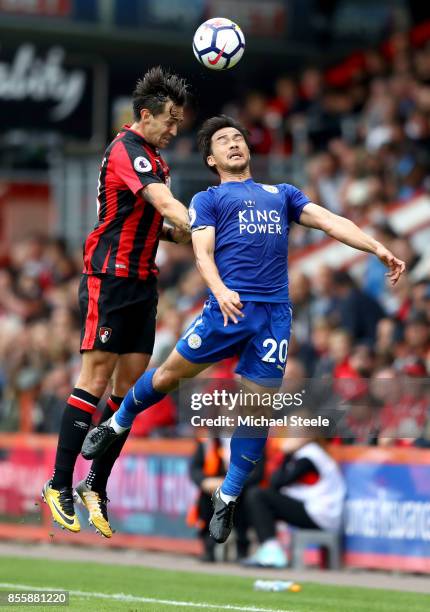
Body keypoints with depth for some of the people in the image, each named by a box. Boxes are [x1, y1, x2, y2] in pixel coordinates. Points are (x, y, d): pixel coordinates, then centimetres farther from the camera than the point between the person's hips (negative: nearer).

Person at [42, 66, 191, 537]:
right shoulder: (127, 150, -13)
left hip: (141, 280, 9)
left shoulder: (151, 156, 17)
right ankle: (59, 485, -6)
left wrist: (179, 234, 5)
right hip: (109, 277, -9)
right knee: (96, 377, -10)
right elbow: (167, 206, -26)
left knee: (132, 383, 5)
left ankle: (96, 484, 10)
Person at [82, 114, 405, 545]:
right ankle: (116, 425, 28)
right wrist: (220, 291, -22)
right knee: (172, 372, -1)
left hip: (275, 312, 2)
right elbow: (203, 252, -1)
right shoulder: (208, 199, 13)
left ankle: (228, 497, 15)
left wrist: (378, 249, -1)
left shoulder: (282, 194, 23)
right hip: (229, 306, -2)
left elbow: (330, 222, 13)